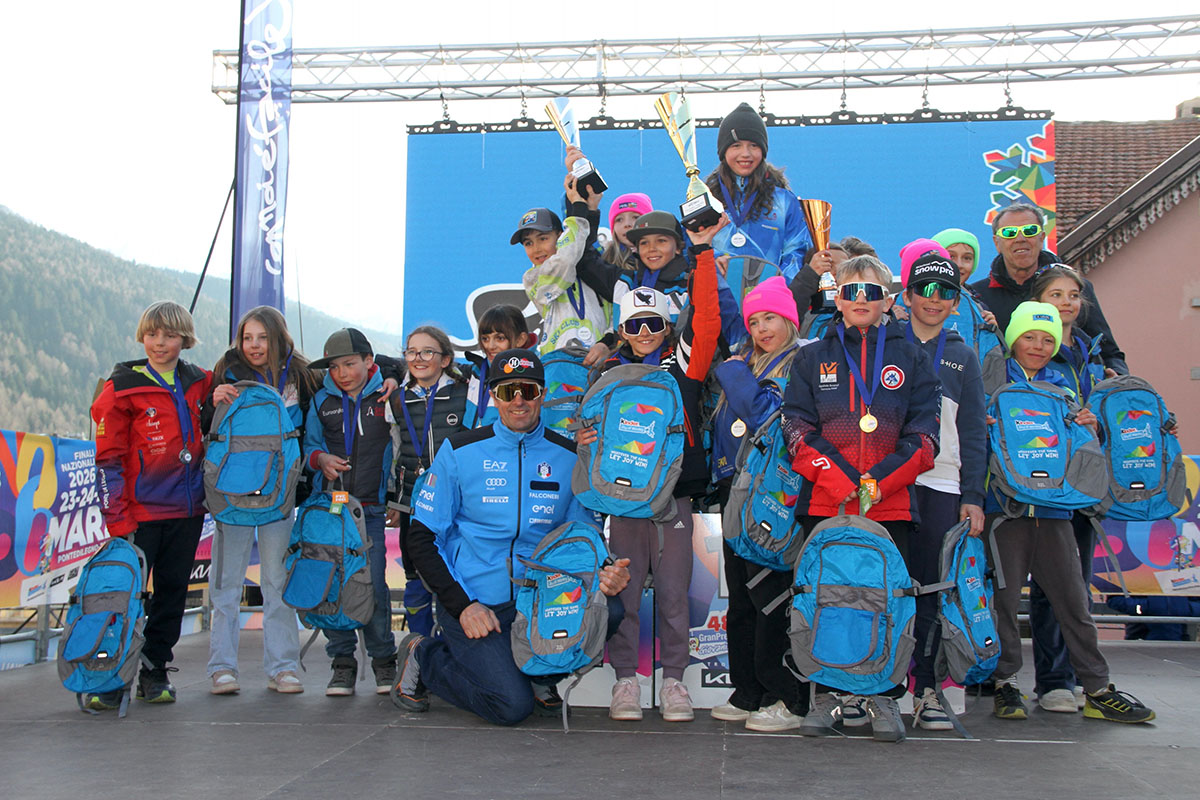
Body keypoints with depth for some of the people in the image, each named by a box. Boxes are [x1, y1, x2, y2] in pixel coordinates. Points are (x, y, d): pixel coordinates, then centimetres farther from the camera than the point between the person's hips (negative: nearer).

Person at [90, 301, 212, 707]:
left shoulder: (200, 383, 9)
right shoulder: (123, 387, -3)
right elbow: (108, 458, -5)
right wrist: (116, 517, -12)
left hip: (187, 510, 4)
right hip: (141, 512, -4)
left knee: (173, 591, 9)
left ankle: (155, 672, 21)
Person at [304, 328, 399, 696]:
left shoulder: (386, 396, 4)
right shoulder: (322, 400, 11)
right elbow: (309, 444, 19)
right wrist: (321, 459, -3)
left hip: (371, 507, -2)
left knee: (374, 584, -5)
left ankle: (384, 659, 11)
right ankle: (342, 662, 13)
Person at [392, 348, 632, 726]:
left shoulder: (568, 457, 6)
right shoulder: (461, 450, -2)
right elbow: (422, 538, -1)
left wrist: (601, 574, -13)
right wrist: (463, 606, -13)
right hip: (475, 603, -3)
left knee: (609, 608, -24)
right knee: (513, 705, -20)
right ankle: (425, 656, 8)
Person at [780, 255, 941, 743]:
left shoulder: (911, 359, 12)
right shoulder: (813, 358, 12)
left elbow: (923, 436, 4)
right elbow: (798, 431, 2)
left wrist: (878, 483, -10)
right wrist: (844, 483, -11)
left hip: (891, 504, 0)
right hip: (823, 502, 0)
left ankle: (884, 697, 11)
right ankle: (824, 694, 12)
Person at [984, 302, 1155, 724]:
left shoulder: (1063, 387, 17)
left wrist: (1088, 428, -3)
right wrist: (982, 427, -20)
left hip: (1053, 505, 4)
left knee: (1072, 599, 5)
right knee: (1004, 597, 0)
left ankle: (1098, 690, 13)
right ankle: (1005, 682, 12)